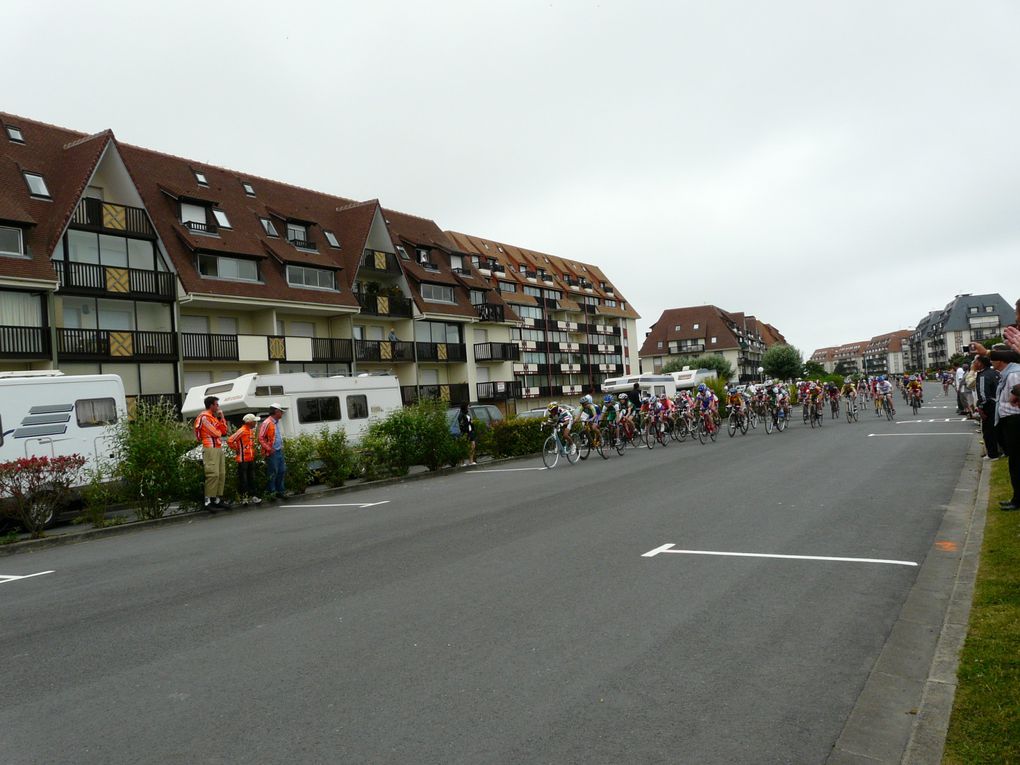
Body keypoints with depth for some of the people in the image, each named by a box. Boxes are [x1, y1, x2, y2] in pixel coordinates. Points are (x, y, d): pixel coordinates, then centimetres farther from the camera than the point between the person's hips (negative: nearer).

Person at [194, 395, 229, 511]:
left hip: (219, 448, 9)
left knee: (221, 474, 6)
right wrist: (220, 431, 8)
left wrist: (222, 417, 10)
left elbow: (224, 430, 18)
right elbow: (215, 433, -14)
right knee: (213, 474, -15)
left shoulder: (214, 417, 21)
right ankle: (207, 501, -14)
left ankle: (218, 499, 9)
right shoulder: (204, 417, -8)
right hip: (210, 449, -9)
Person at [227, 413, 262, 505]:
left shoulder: (252, 430, 11)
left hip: (251, 459, 8)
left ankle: (252, 496, 16)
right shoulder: (241, 431, -15)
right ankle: (243, 497, 8)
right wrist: (236, 450, -10)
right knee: (243, 479, 0)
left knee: (251, 478, 11)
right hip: (243, 459, -8)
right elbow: (230, 441, -19)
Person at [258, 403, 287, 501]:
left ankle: (279, 491, 19)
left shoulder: (277, 422, 15)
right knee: (272, 473, -5)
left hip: (279, 451, 9)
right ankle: (270, 493, 3)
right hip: (272, 453, -9)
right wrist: (269, 449, -19)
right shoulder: (267, 423, -12)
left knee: (282, 471, 10)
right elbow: (261, 438, -16)